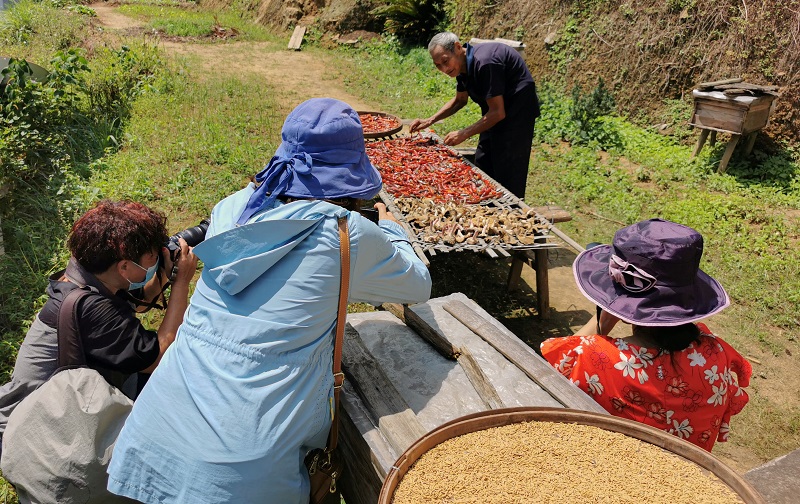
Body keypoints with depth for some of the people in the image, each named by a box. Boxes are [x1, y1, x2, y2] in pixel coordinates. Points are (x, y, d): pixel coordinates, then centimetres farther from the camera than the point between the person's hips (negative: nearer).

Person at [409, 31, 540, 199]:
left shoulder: (484, 63, -28)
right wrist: (430, 121, 8)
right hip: (495, 113, 10)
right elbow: (460, 100, 18)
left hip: (517, 113, -10)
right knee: (482, 168, 15)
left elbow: (498, 113, -25)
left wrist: (464, 134, -20)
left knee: (508, 178, -9)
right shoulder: (464, 64, 2)